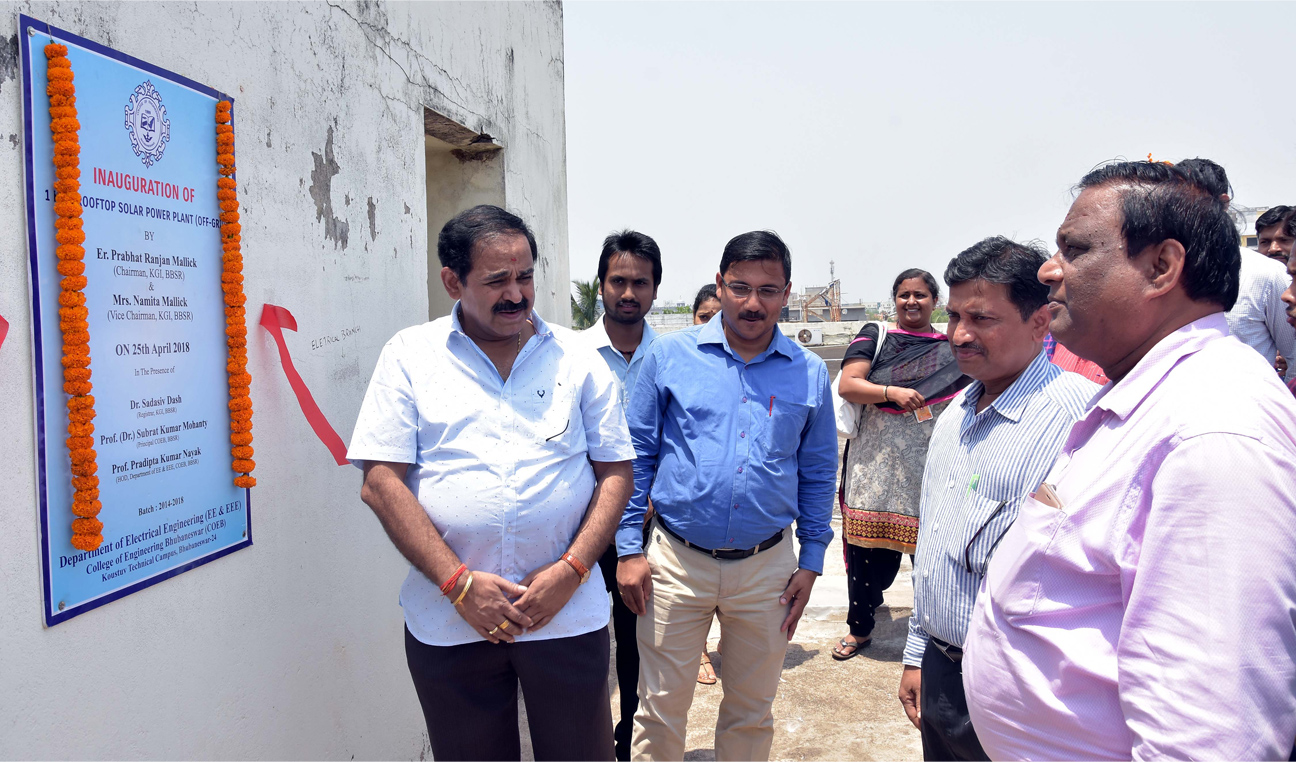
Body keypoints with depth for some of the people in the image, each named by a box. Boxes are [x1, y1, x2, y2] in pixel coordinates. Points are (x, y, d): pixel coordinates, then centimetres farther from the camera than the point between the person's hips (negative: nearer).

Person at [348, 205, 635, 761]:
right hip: (448, 621, 0)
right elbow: (381, 483, -6)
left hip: (568, 613, 1)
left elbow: (616, 473, 4)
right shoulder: (408, 355, 0)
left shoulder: (578, 359, 4)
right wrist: (459, 583, -13)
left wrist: (571, 570, -9)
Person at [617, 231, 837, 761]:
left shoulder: (809, 374, 2)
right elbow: (637, 455, 1)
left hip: (767, 567, 2)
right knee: (662, 709, 10)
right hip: (675, 560, -1)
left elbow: (819, 473, 9)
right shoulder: (670, 355, -3)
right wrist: (629, 549, -3)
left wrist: (811, 562, 5)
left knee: (751, 712, 17)